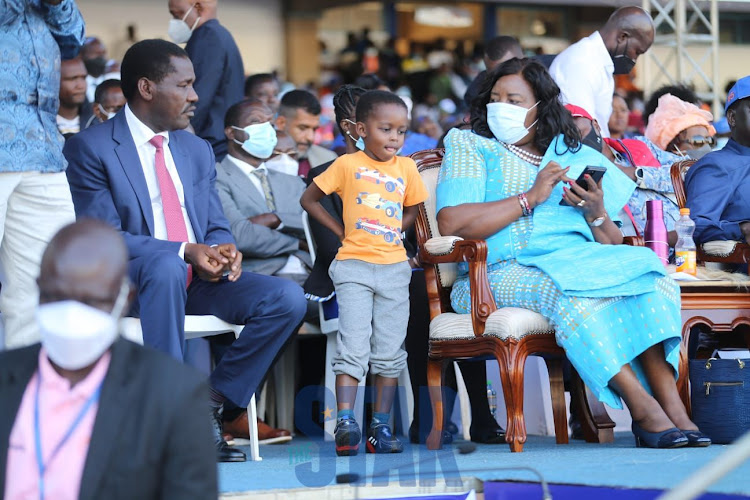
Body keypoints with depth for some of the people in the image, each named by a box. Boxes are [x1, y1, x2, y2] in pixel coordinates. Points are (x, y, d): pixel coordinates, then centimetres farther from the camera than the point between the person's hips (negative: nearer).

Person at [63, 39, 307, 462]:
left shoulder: (198, 150, 18)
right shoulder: (92, 148, -5)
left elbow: (217, 226, 17)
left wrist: (225, 250, -11)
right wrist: (185, 252, -24)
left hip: (198, 280, 6)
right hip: (128, 283, -6)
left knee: (288, 299, -18)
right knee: (166, 267, -41)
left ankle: (212, 402, -10)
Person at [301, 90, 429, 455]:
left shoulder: (406, 168, 8)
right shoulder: (347, 165, -2)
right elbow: (308, 199, 5)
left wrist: (395, 231, 3)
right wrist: (341, 231, 1)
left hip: (394, 266, 4)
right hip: (354, 265, -4)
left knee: (390, 351, 4)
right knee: (353, 346, -12)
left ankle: (381, 426, 9)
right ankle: (345, 423, -17)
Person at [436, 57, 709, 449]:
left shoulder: (578, 158, 23)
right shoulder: (470, 148, 13)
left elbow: (614, 247, 19)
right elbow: (451, 223, -6)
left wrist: (597, 214, -3)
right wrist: (530, 197, -6)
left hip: (579, 262, 4)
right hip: (504, 271, -4)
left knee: (649, 271, -25)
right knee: (568, 292, -37)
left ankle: (670, 402, -38)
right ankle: (641, 406, -38)